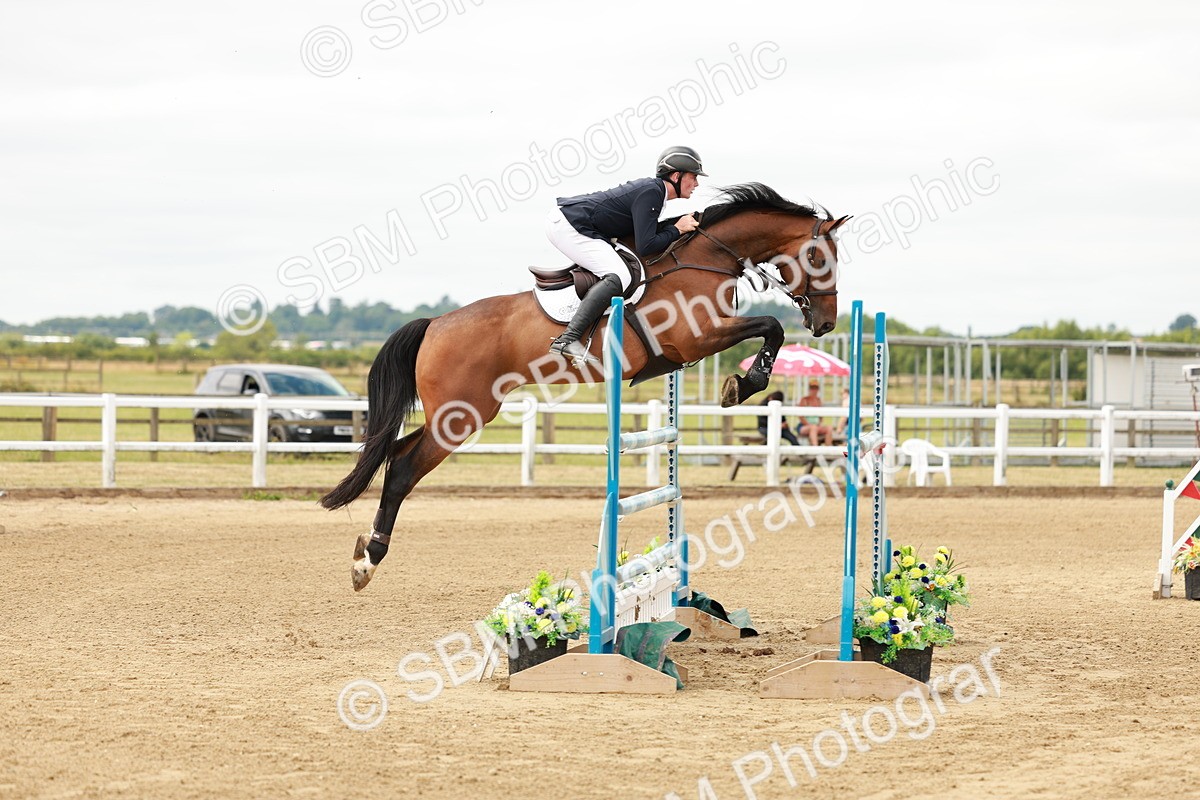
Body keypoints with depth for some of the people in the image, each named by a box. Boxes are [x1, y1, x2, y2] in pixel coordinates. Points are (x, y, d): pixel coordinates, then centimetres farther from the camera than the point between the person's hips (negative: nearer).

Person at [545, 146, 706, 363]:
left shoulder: (651, 188, 14)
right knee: (618, 277, -22)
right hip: (568, 226, -11)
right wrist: (677, 230, -9)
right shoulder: (651, 193, -15)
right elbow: (644, 246, -21)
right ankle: (568, 339, -30)